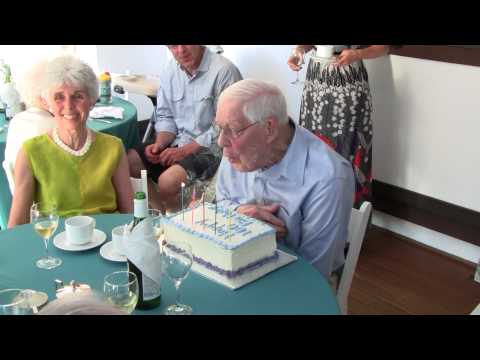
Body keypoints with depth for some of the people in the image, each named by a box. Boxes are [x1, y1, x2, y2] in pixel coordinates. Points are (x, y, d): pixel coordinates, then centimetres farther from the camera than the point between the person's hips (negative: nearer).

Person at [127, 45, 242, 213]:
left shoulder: (223, 71, -17)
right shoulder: (171, 71, 5)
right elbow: (165, 116, 13)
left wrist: (184, 151, -18)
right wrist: (159, 144, -7)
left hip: (210, 149, -7)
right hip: (178, 142, 7)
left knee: (167, 182, -28)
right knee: (128, 161, -5)